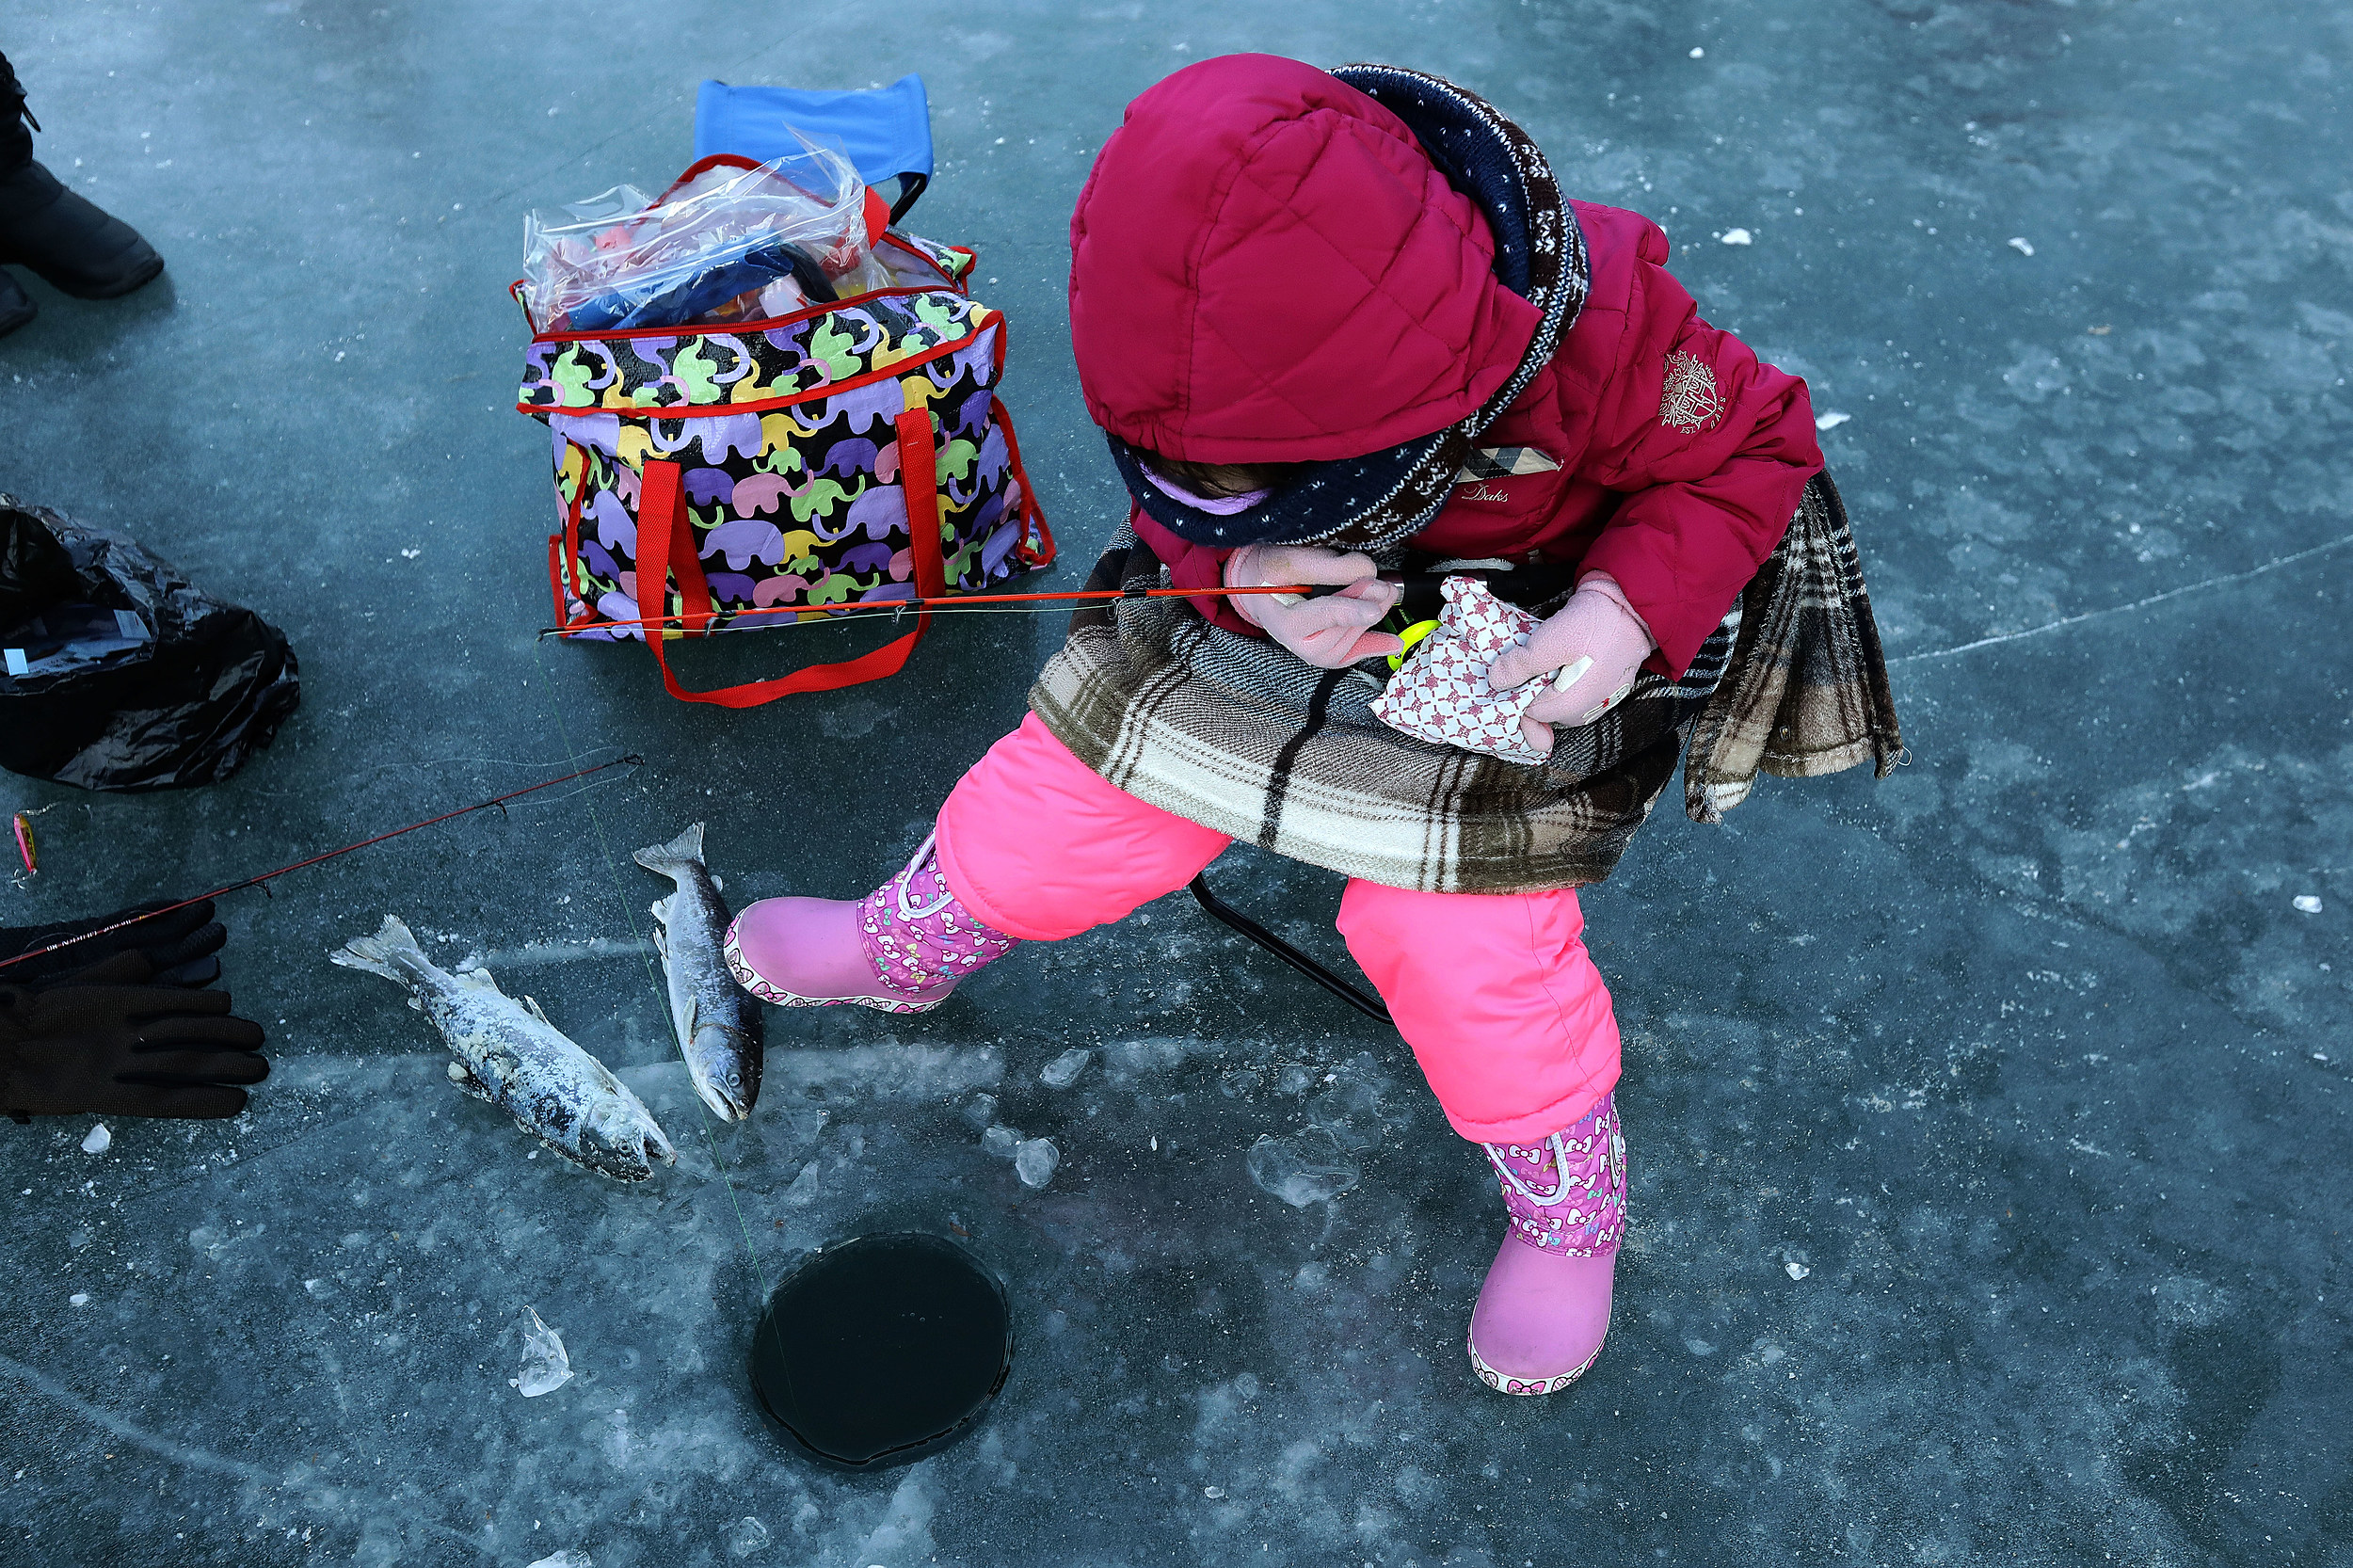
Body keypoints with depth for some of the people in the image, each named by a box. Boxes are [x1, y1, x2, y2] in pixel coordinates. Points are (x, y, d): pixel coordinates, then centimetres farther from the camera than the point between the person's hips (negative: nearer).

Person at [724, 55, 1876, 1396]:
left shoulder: (1597, 328, -33)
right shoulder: (1205, 345, -22)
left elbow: (1755, 449, -15)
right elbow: (1181, 521, -4)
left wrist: (1632, 610, -32)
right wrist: (1238, 572, -29)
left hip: (1514, 670, -3)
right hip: (1259, 630, 4)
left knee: (1463, 941, -21)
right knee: (1067, 791, -1)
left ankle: (1569, 1200, 10)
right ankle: (910, 944, 32)